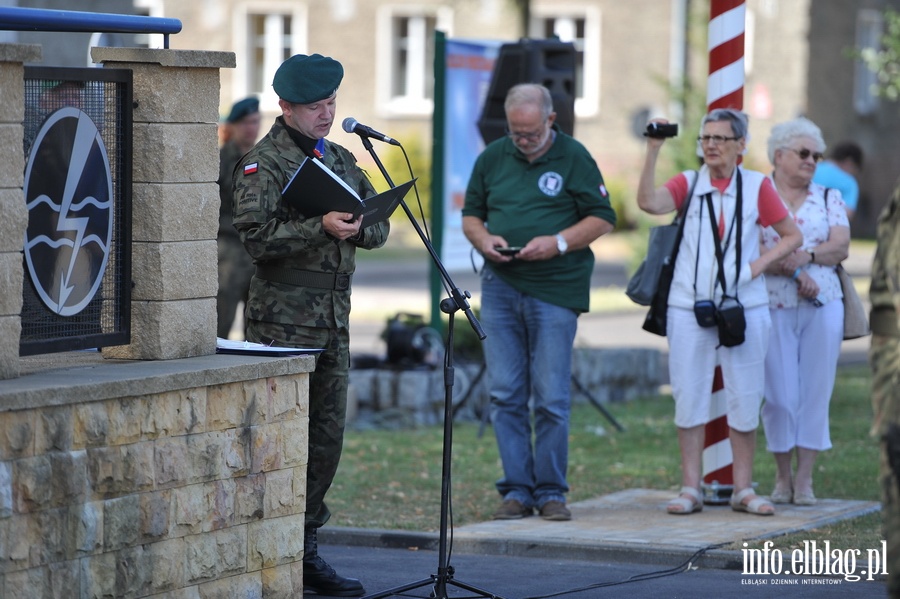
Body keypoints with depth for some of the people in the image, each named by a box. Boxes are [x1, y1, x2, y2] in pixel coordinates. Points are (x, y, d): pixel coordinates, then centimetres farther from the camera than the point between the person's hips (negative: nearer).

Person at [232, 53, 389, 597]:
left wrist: (358, 226, -8)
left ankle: (306, 550, 16)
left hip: (335, 315, 7)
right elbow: (257, 236, -18)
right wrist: (320, 227, -26)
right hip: (283, 316, -7)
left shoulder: (342, 159, 17)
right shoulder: (263, 163, -7)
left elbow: (380, 228, 14)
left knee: (328, 436, 8)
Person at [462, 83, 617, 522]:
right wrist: (483, 239, -5)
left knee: (551, 397, -3)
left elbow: (602, 219, 0)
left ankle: (550, 491, 6)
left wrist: (558, 242, -14)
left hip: (554, 290, -4)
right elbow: (471, 214, 18)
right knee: (505, 394, 2)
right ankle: (516, 489, 8)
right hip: (500, 286, 4)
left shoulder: (574, 158, 0)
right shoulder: (492, 158, 10)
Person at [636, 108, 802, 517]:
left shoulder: (756, 186, 4)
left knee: (744, 399, 3)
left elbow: (792, 236, 10)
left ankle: (743, 490, 11)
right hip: (689, 307, 1)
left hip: (744, 306, 0)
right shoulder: (688, 184, 5)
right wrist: (653, 150, -20)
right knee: (689, 397, 2)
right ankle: (690, 489, 8)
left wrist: (761, 264, -5)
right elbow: (648, 202, -14)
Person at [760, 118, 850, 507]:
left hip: (823, 305, 3)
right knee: (779, 393, -3)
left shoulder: (829, 198, 13)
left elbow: (841, 246, 1)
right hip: (773, 307, -2)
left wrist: (805, 255, -14)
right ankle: (783, 477, 9)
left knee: (816, 390, 0)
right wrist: (795, 273, -15)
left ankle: (805, 478, 5)